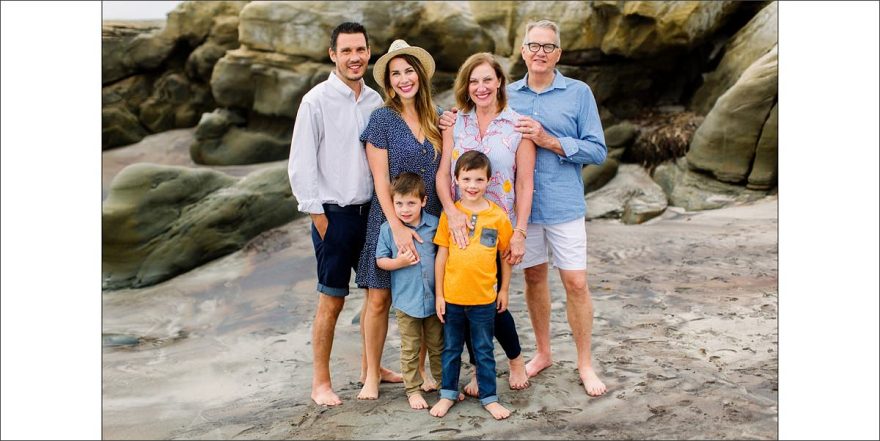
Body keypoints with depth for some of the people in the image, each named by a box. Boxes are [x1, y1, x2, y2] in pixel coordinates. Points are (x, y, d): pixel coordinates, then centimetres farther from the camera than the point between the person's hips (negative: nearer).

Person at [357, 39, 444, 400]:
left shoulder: (434, 119, 7)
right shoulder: (382, 119, -6)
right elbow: (381, 180, -11)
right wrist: (398, 227, -18)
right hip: (390, 220, -4)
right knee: (379, 299, 0)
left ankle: (419, 369, 24)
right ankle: (372, 375, 15)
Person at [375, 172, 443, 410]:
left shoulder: (434, 224, -5)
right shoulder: (388, 229, -8)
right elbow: (380, 260, 0)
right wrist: (398, 262, -19)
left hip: (434, 299, 1)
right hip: (406, 300, -1)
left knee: (438, 346, 17)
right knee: (410, 350, 10)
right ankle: (413, 390, 23)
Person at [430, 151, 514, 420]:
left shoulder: (498, 216, -5)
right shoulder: (449, 213, -4)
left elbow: (506, 255, 5)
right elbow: (441, 255, 0)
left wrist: (504, 290, 7)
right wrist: (439, 294, -1)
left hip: (484, 298, -1)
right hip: (452, 297, 1)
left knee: (484, 351, 12)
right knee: (451, 348, 16)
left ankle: (489, 397, 25)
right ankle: (448, 394, 31)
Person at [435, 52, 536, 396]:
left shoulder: (518, 125, -2)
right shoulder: (455, 123, 4)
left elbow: (525, 183, -4)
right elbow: (442, 173, -2)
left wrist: (520, 232, -10)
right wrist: (451, 211, -20)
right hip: (460, 226, 2)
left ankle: (516, 359, 30)